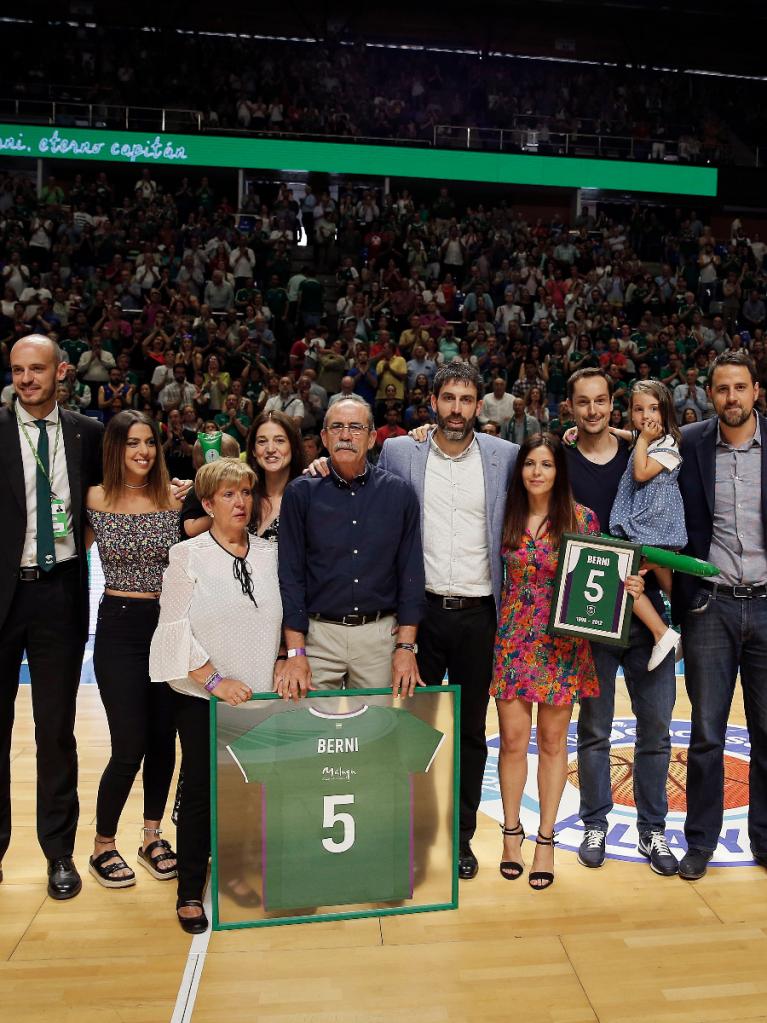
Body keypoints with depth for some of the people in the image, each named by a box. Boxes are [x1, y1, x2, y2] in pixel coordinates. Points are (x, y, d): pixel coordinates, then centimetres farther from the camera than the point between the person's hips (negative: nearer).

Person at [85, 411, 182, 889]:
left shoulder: (175, 500, 0)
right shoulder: (95, 499, -2)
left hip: (170, 625, 2)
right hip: (119, 628, -2)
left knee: (163, 739, 10)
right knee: (130, 747, -3)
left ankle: (153, 836, 31)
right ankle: (103, 845, 22)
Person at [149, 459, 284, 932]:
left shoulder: (270, 554, 6)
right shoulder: (187, 555, -4)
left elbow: (285, 615, 12)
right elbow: (175, 627, -8)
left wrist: (285, 660, 0)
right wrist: (215, 680, -14)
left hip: (260, 693, 3)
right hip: (202, 696, -2)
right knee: (201, 788, 3)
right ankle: (190, 893, 20)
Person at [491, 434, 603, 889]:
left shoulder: (583, 518, -2)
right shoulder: (508, 517, 3)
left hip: (562, 643, -1)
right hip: (514, 640, 1)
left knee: (553, 740, 9)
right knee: (513, 738, 5)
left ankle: (546, 837, 23)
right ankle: (512, 830, 24)